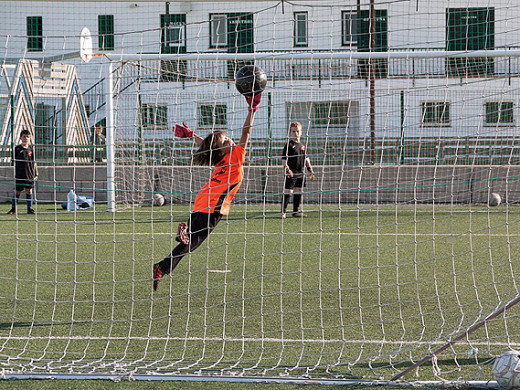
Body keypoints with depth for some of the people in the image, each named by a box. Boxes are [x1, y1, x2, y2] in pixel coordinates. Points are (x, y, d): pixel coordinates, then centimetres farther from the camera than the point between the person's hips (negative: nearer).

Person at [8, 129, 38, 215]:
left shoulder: (31, 149, 5)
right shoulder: (17, 149, 0)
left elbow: (34, 163, 10)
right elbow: (14, 162, 3)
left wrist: (36, 173, 7)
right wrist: (15, 173, 0)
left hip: (30, 175, 1)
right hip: (19, 175, -1)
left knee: (29, 191, 4)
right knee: (17, 191, 2)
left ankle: (30, 208, 11)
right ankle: (13, 209, 9)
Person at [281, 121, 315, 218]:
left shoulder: (302, 146, 13)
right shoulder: (289, 145, -5)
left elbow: (306, 158, 22)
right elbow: (284, 159, -8)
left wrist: (311, 170, 17)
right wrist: (286, 169, -20)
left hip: (301, 173, 6)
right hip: (291, 173, -6)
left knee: (298, 192, 10)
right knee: (287, 192, -7)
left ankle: (296, 211, 18)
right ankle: (283, 212, -3)